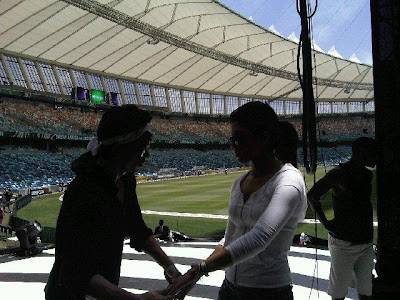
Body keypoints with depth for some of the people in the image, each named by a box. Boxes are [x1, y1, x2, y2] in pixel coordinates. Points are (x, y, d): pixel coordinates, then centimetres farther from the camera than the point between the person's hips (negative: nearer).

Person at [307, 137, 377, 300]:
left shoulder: (367, 175, 10)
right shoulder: (339, 173, -12)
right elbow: (312, 195, -11)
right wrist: (325, 222, -12)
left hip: (366, 242, 7)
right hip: (344, 243, -7)